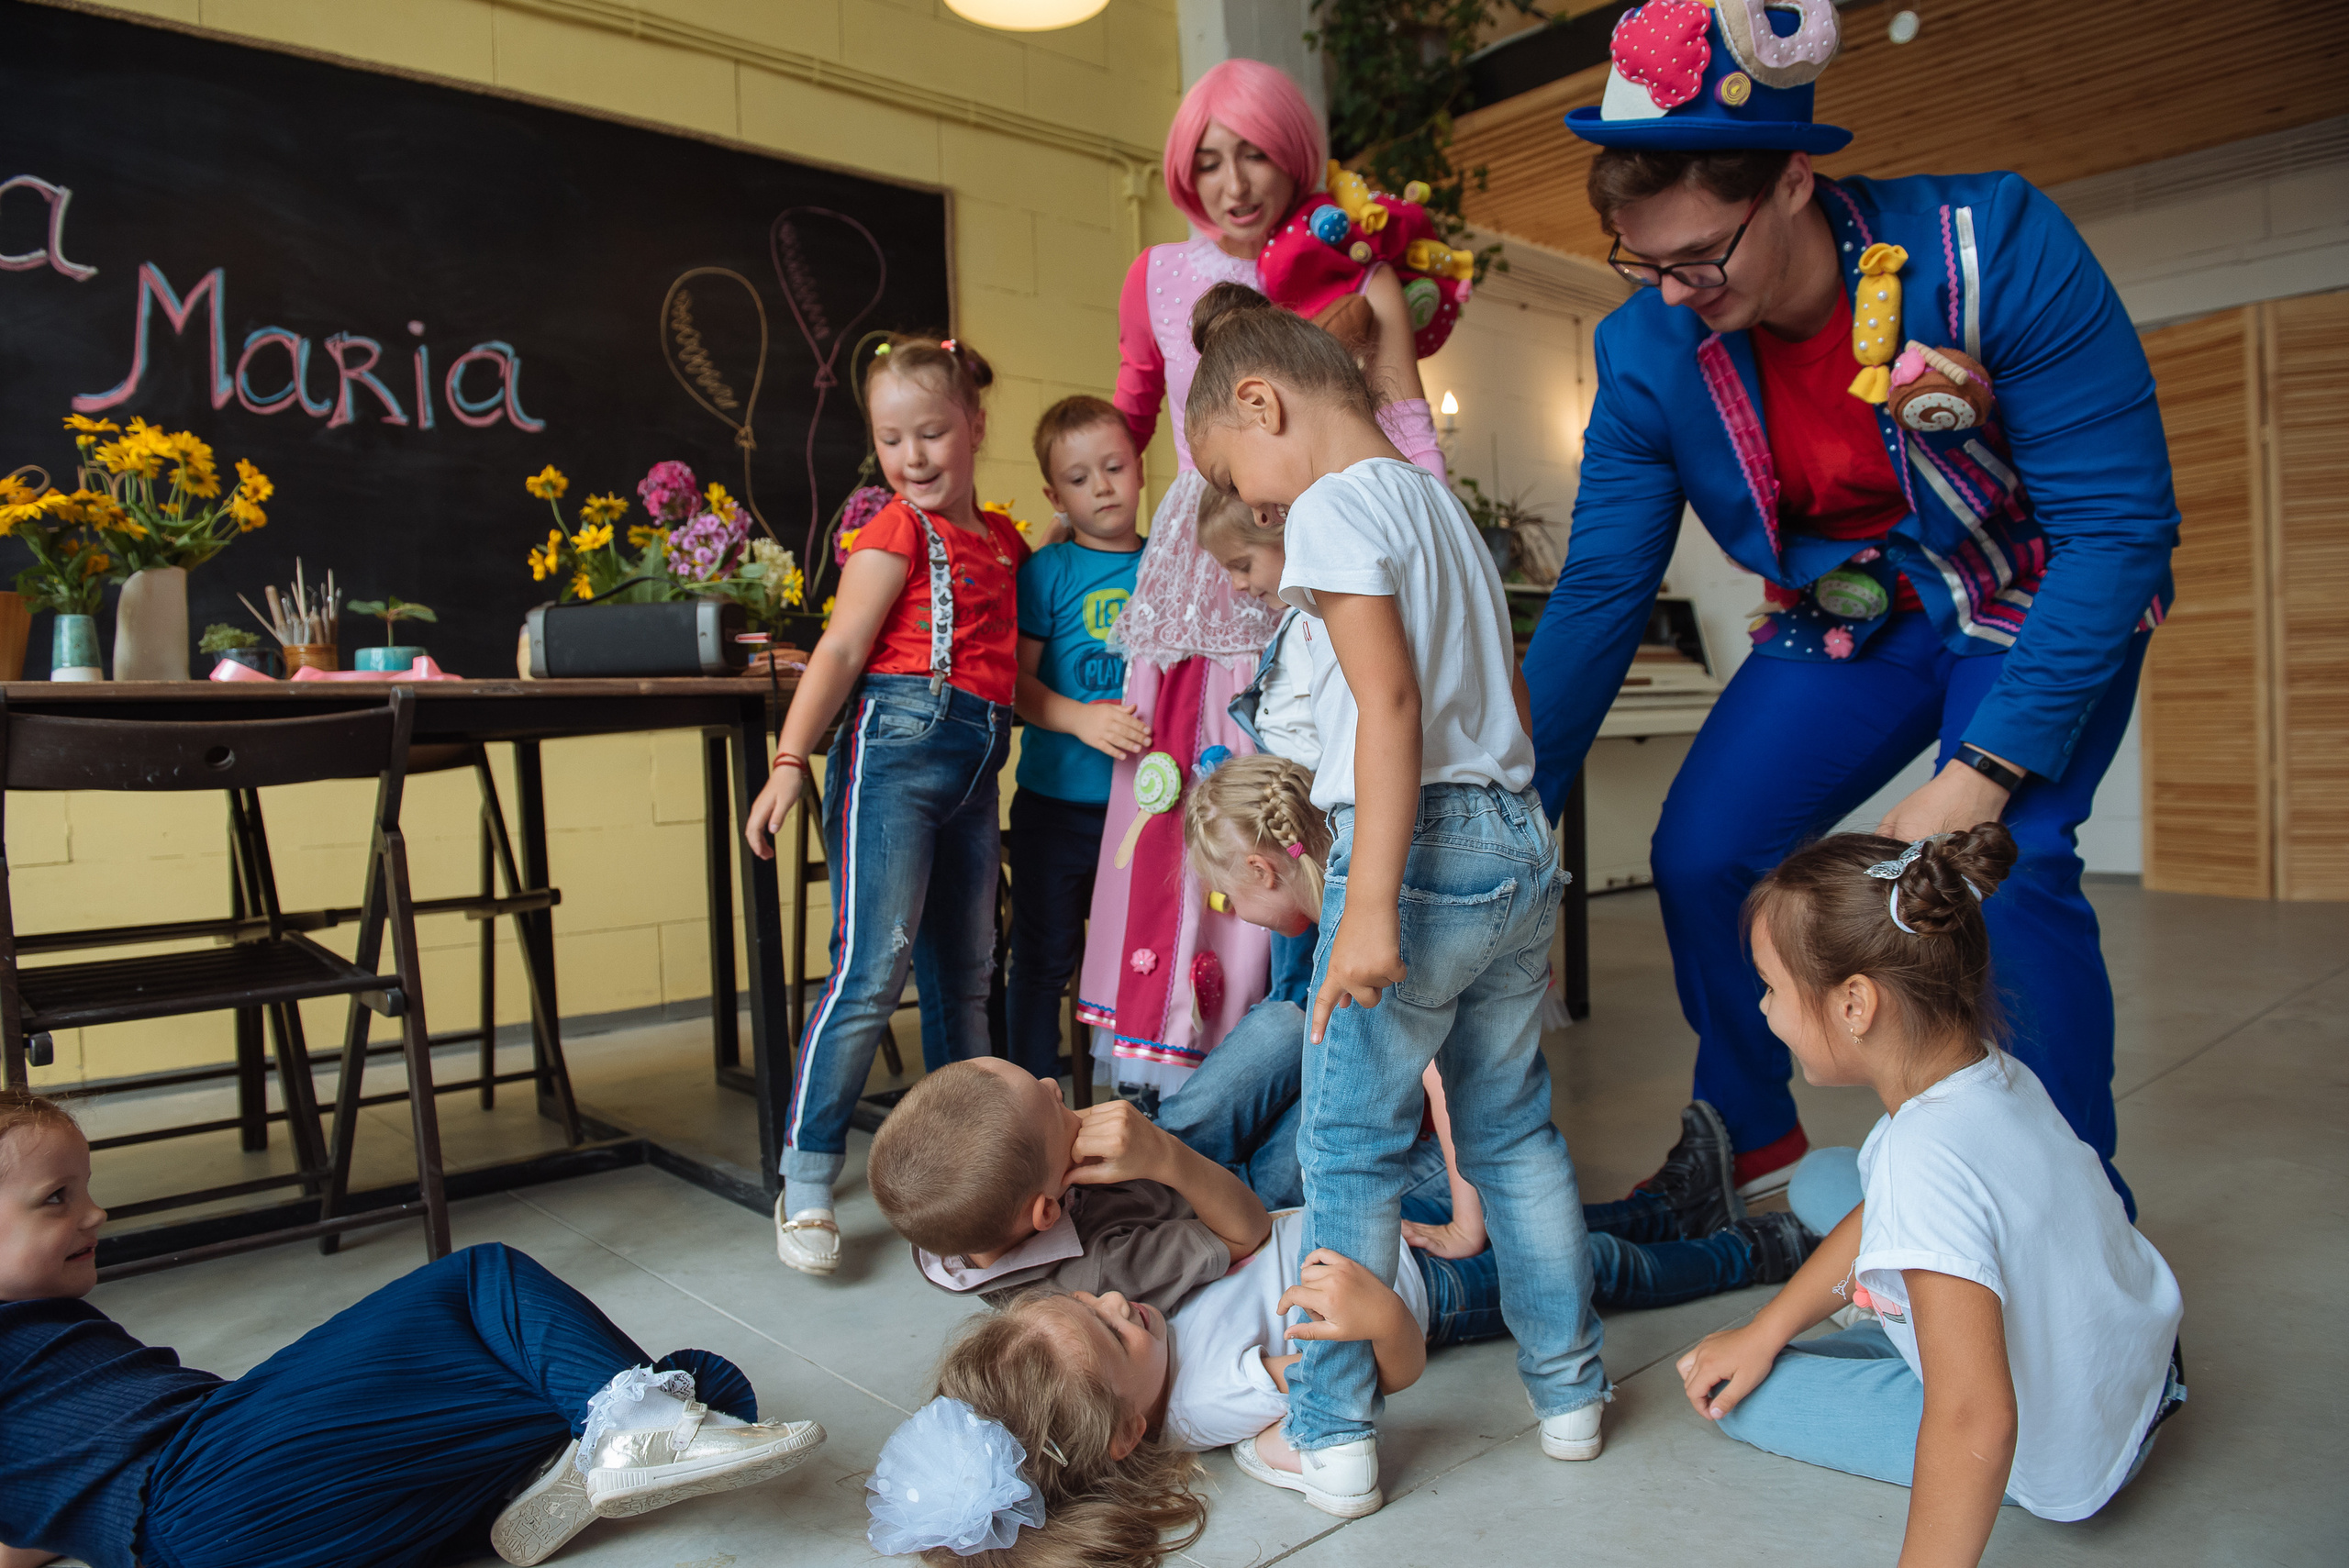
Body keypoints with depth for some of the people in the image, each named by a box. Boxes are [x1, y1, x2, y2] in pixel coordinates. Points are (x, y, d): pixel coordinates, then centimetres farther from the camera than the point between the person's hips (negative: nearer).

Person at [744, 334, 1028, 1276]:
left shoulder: (1004, 539, 17)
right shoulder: (896, 533, -1)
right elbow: (839, 650, -8)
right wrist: (790, 761, -14)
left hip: (976, 763, 7)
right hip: (897, 744, -7)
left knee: (967, 971, 12)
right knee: (873, 967, -11)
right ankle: (806, 1185, -3)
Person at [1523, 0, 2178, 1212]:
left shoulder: (1992, 246, -27)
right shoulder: (1648, 352, -16)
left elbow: (2119, 519, -24)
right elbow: (1598, 596, -13)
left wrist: (1983, 770, -31)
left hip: (2040, 612, -3)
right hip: (1843, 627, 4)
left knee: (2003, 868, -24)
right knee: (1698, 857, -7)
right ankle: (1754, 1142, 18)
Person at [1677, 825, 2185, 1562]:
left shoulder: (1925, 1161, -39)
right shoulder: (1987, 1071, -11)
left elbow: (1976, 1421, -40)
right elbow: (1884, 1214, 4)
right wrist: (1763, 1331, 7)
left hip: (2061, 1458, -8)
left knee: (1743, 1399, -5)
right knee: (1821, 1177, 11)